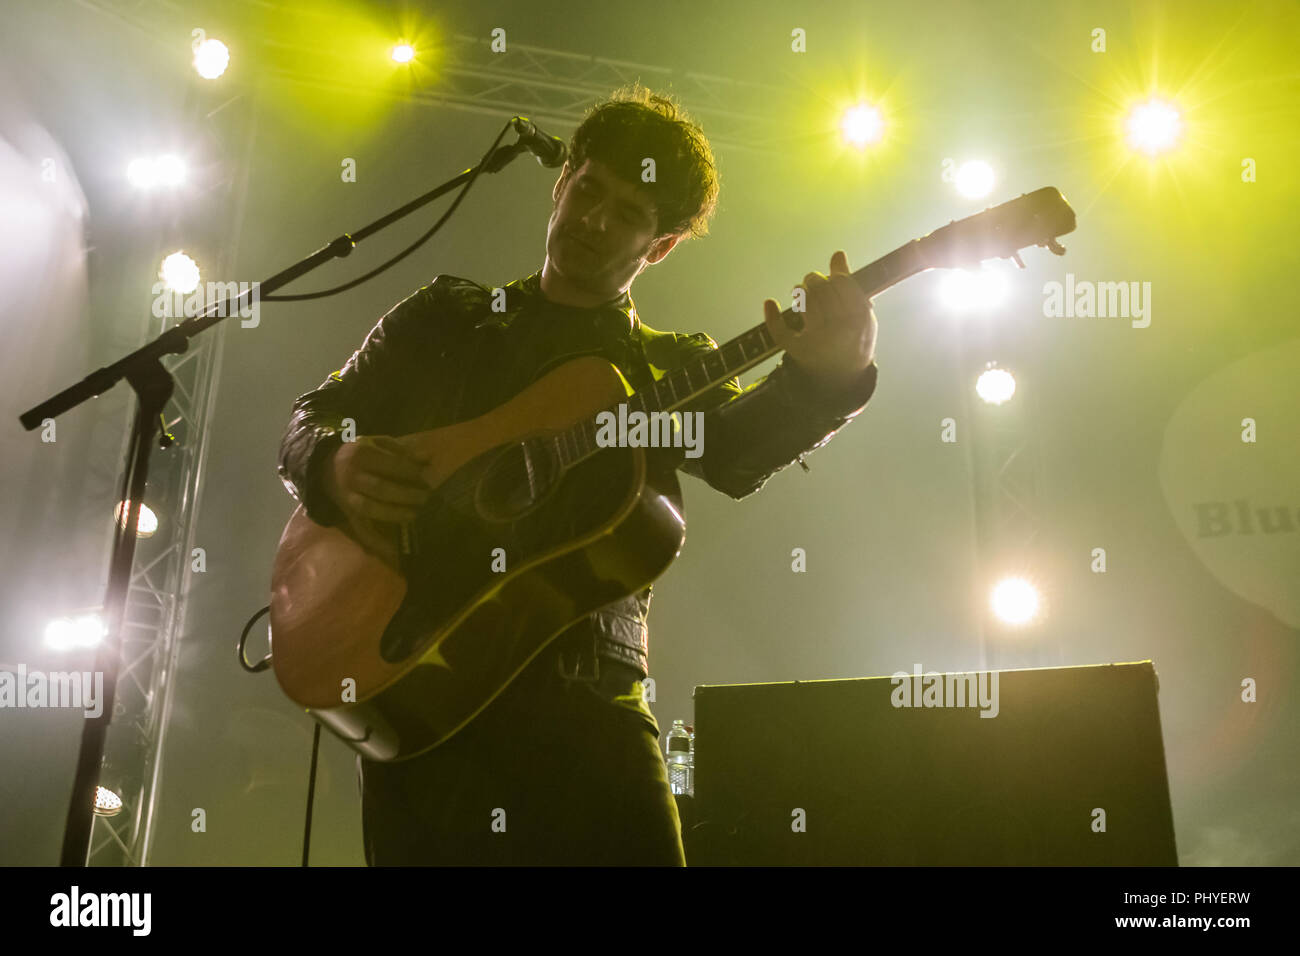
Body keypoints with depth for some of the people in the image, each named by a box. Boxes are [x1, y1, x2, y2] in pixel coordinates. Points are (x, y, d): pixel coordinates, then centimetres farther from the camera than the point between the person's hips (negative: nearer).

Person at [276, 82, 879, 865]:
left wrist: (826, 377, -30)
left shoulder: (671, 367, 12)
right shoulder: (444, 317, 17)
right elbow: (311, 422, 18)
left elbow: (739, 451, -9)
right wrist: (336, 464, -6)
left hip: (586, 703, 0)